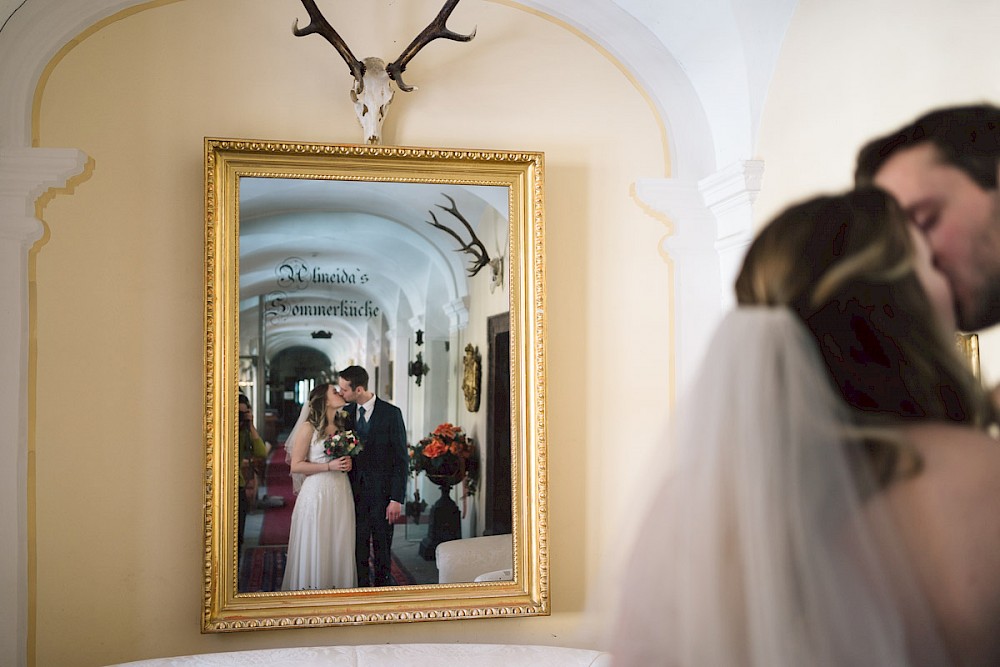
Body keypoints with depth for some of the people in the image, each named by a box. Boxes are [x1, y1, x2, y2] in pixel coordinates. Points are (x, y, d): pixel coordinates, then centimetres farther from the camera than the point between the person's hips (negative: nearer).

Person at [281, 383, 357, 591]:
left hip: (341, 493, 5)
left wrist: (348, 463, 2)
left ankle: (338, 587, 17)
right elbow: (296, 465, -8)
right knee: (315, 548, 0)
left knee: (339, 546, 7)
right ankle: (313, 588, 13)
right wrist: (329, 466, -15)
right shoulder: (309, 427, -6)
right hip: (317, 491, -5)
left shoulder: (342, 424, 12)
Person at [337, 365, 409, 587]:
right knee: (358, 549, 4)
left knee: (382, 549, 8)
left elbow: (401, 459, -7)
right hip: (355, 491, 3)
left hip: (382, 492, -3)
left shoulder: (391, 413, -8)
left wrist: (397, 498, -11)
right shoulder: (346, 413, 4)